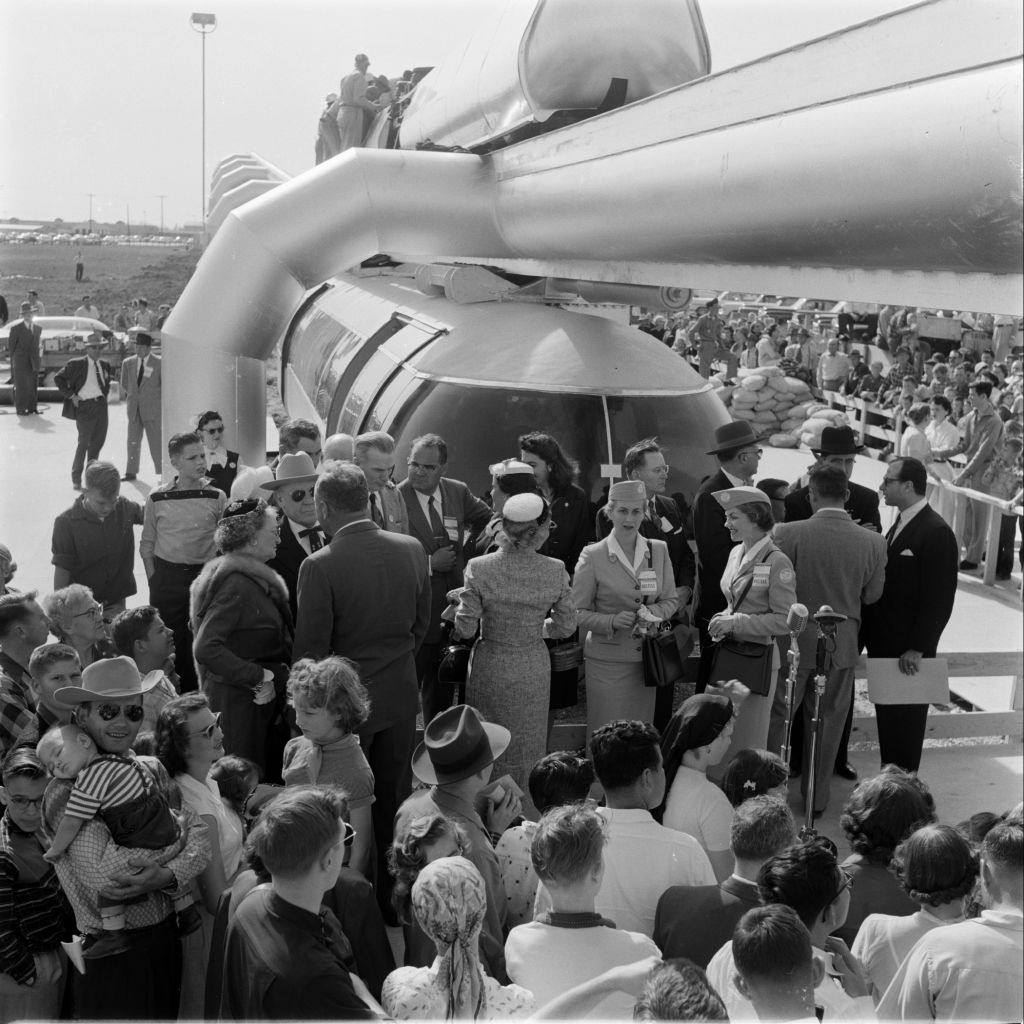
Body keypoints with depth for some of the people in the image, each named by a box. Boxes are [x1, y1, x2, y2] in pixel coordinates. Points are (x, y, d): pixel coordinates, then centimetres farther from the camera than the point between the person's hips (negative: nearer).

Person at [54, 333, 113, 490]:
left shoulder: (105, 365, 12)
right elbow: (58, 378, -2)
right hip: (85, 405, -6)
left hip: (101, 405, 6)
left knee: (98, 441, 10)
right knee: (84, 443, -8)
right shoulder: (76, 364, -5)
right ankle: (76, 479, 1)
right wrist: (71, 396, -7)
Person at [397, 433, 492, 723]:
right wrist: (430, 563, -18)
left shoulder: (458, 492, 2)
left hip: (451, 612, 5)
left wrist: (467, 547, 5)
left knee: (442, 690, 19)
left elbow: (490, 520, 20)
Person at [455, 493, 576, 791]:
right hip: (534, 670, 1)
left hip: (490, 669, -1)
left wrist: (463, 602, 8)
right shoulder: (555, 571, -14)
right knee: (529, 749, 20)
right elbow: (566, 626, -2)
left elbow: (465, 629, -13)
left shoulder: (479, 568, -18)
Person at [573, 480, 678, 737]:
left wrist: (652, 614, -10)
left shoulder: (659, 550, 5)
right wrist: (611, 621, -20)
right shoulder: (592, 556, -6)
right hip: (607, 660, -3)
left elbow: (671, 600, 11)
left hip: (646, 657, 4)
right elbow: (578, 612, -3)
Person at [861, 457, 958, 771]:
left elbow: (939, 599, -18)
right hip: (883, 644, 8)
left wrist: (917, 648, -19)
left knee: (905, 719, 2)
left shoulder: (937, 533, -16)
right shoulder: (900, 524, 12)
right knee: (886, 714, 15)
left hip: (908, 650, -8)